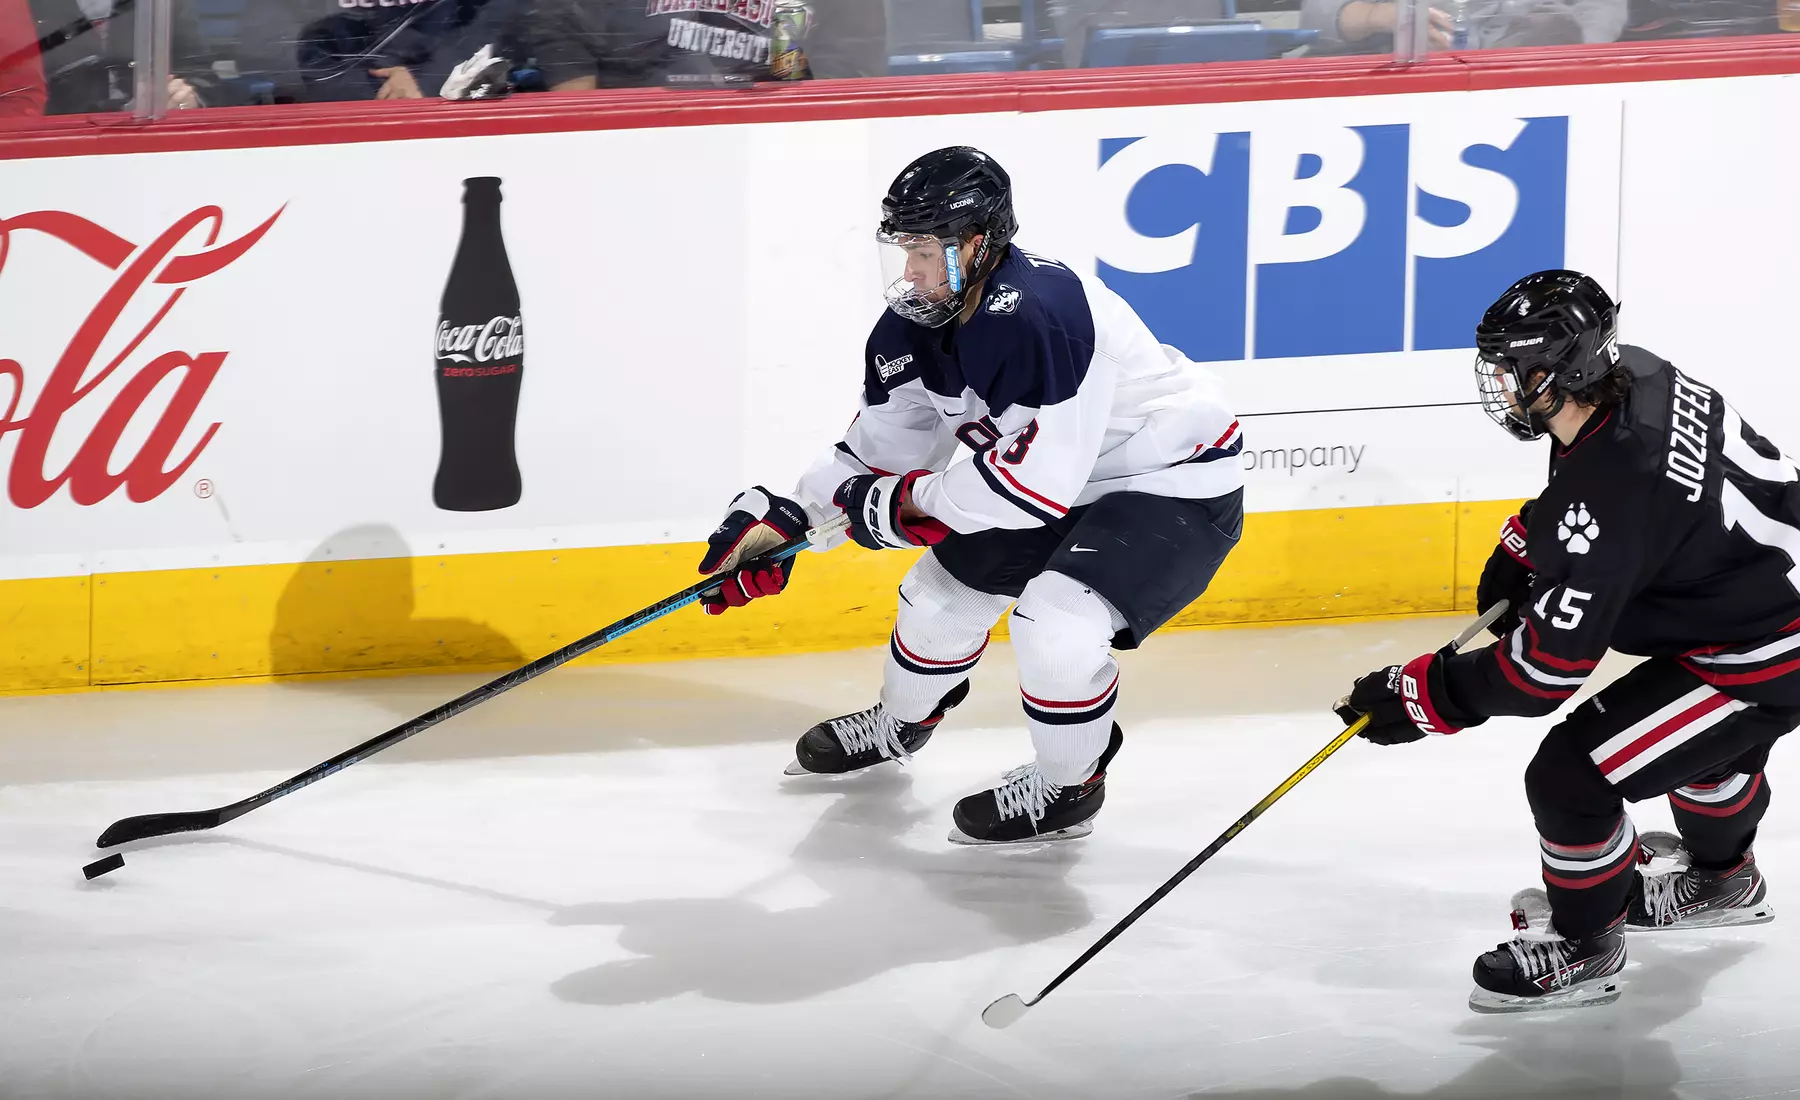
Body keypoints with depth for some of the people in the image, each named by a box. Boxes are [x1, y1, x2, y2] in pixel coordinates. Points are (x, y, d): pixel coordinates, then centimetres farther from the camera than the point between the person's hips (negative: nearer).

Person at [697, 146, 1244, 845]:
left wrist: (913, 500, -26)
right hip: (1053, 473, 9)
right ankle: (901, 723, 46)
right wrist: (781, 519, -4)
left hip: (1176, 480, -9)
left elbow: (1044, 479, -36)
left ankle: (1069, 786, 0)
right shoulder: (913, 325, -8)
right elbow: (877, 449, 6)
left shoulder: (1039, 315, -36)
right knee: (944, 588, 15)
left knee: (1055, 618, -26)